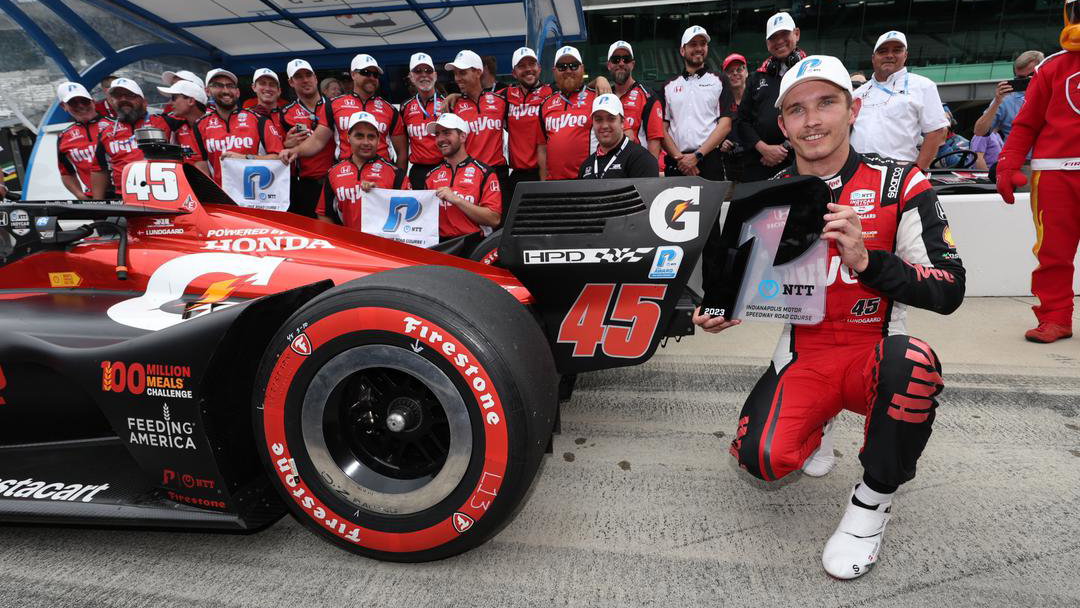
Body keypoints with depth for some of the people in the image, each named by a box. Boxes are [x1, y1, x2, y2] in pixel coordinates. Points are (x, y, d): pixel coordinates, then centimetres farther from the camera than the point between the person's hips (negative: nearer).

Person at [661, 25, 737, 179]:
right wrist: (679, 157, -7)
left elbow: (725, 125, 0)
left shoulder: (719, 81, 10)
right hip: (676, 164, 2)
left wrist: (697, 155, -11)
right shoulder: (669, 86, 16)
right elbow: (662, 128, 9)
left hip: (710, 160, -2)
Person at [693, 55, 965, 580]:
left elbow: (948, 290, -13)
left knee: (912, 361, -37)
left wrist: (866, 260, -29)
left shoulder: (900, 184, -7)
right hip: (803, 355, 2)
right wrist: (723, 311, -11)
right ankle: (815, 424, 20)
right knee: (763, 458, -21)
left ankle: (873, 498, -8)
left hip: (874, 355, -2)